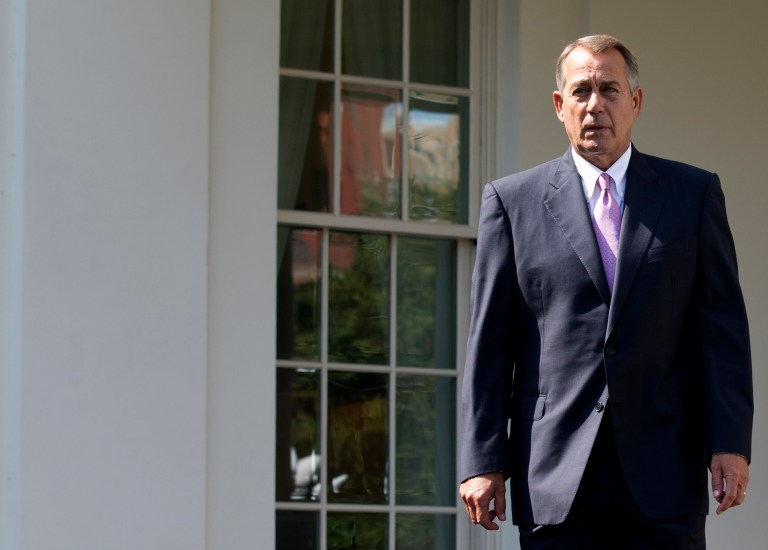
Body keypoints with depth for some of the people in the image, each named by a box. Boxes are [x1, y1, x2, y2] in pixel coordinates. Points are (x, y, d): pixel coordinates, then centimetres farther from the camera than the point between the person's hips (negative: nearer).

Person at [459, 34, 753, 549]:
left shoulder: (694, 193, 11)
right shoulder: (512, 200, 9)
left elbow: (723, 326, 6)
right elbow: (489, 339, 6)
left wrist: (731, 443, -4)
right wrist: (483, 461, -1)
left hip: (663, 477, 0)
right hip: (555, 477, 0)